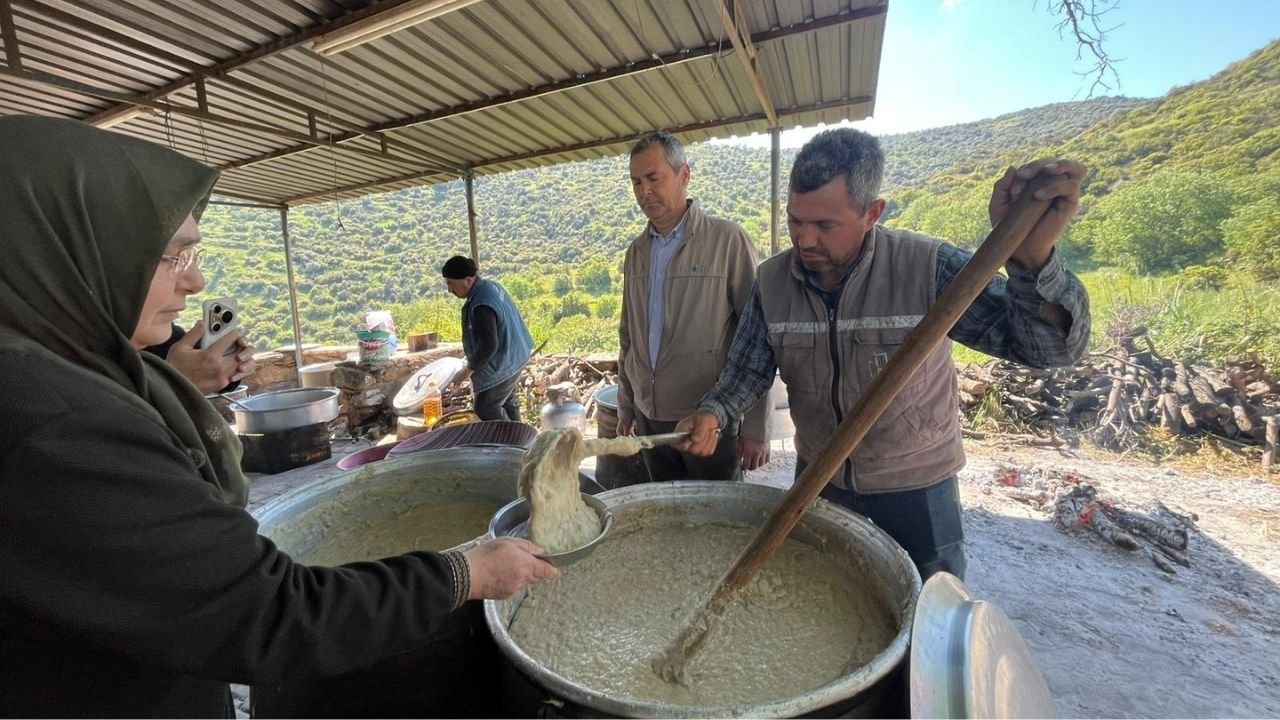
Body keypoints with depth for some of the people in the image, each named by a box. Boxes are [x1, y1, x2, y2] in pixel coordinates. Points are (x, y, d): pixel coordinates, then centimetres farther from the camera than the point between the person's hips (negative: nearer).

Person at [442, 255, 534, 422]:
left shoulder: (481, 306, -30)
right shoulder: (489, 285, 1)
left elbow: (488, 346, -31)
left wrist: (469, 370, -18)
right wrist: (471, 349, 17)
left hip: (501, 366, -10)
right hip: (513, 357, 10)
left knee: (486, 410, 4)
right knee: (508, 403, 23)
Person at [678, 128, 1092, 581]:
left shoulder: (928, 268, -21)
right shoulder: (773, 280, -11)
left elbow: (1049, 347, -23)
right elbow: (751, 366, -3)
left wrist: (1032, 258, -43)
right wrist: (713, 412, -23)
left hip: (915, 489, -2)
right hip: (818, 480, 3)